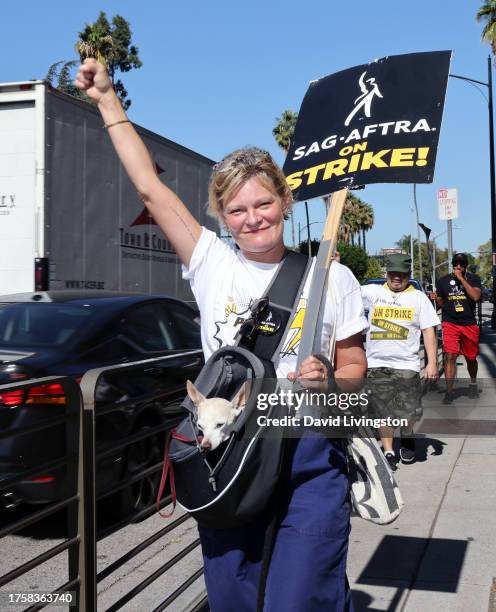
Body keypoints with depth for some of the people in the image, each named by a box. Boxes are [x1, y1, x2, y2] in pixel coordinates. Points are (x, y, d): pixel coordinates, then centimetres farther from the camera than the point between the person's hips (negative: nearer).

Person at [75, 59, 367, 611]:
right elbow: (150, 188, 2)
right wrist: (108, 100, 5)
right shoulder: (212, 266, 2)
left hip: (308, 459, -2)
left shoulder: (331, 277, 0)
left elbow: (355, 367, 8)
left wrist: (328, 381, -15)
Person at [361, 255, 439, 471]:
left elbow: (429, 331, 2)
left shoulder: (418, 297, 6)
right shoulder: (373, 292, 8)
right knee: (383, 412, 5)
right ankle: (389, 452, 16)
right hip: (376, 365, 1)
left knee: (407, 412, 0)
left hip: (406, 365, -1)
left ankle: (407, 440, 30)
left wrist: (432, 362, -7)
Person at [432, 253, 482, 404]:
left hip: (469, 325, 1)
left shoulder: (473, 279, 1)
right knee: (450, 356, -15)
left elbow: (476, 296, -18)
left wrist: (461, 279, -18)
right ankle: (449, 392, -12)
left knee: (471, 358, 15)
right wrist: (436, 299, -10)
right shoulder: (443, 281, 3)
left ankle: (473, 383, 41)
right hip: (450, 323, -1)